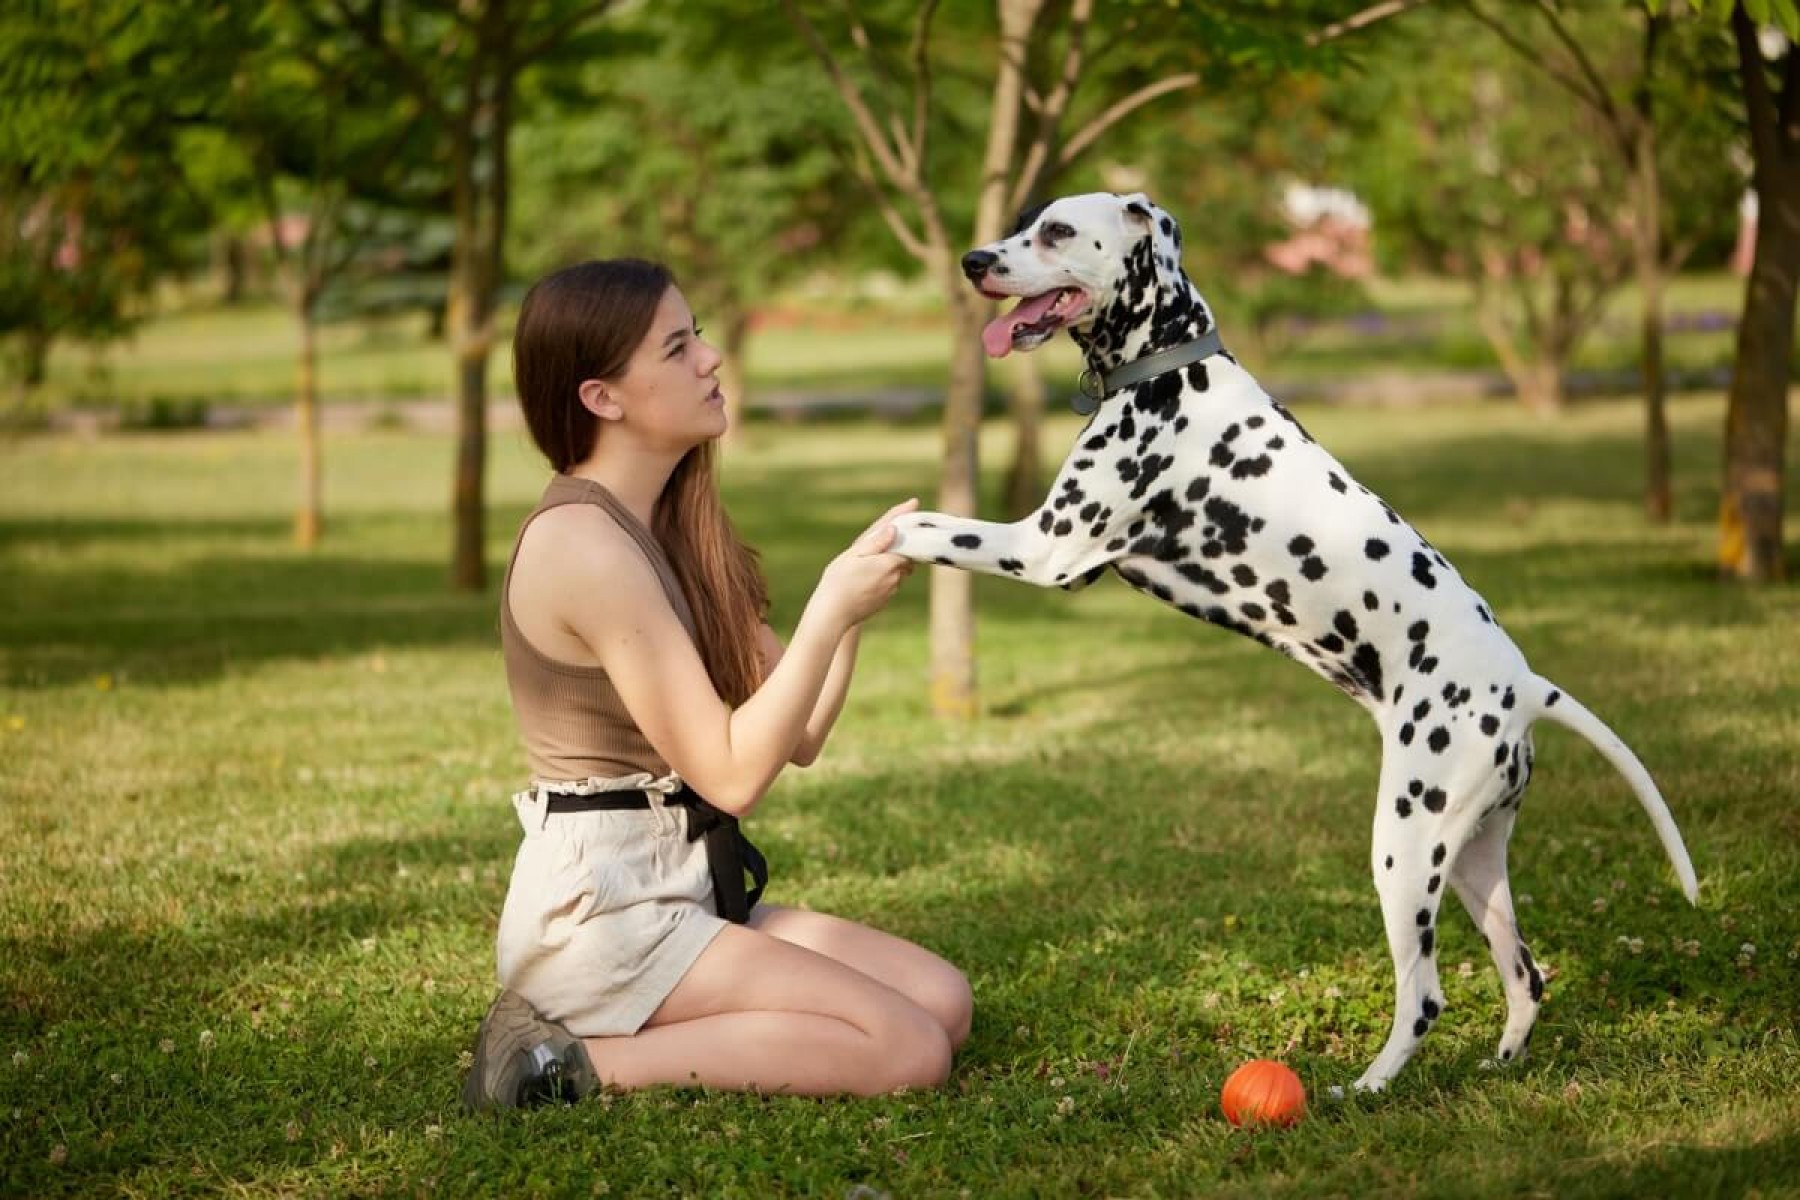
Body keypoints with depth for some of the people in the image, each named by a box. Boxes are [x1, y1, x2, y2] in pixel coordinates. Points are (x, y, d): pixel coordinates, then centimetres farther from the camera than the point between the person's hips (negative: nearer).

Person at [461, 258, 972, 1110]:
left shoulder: (673, 527, 12)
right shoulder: (585, 543, -17)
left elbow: (800, 737, 9)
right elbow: (731, 773, -18)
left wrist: (855, 594, -4)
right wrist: (831, 610, -17)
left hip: (687, 892, 9)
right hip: (595, 910, -9)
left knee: (943, 998, 2)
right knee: (908, 1048, -15)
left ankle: (615, 1036, 4)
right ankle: (571, 1065, -11)